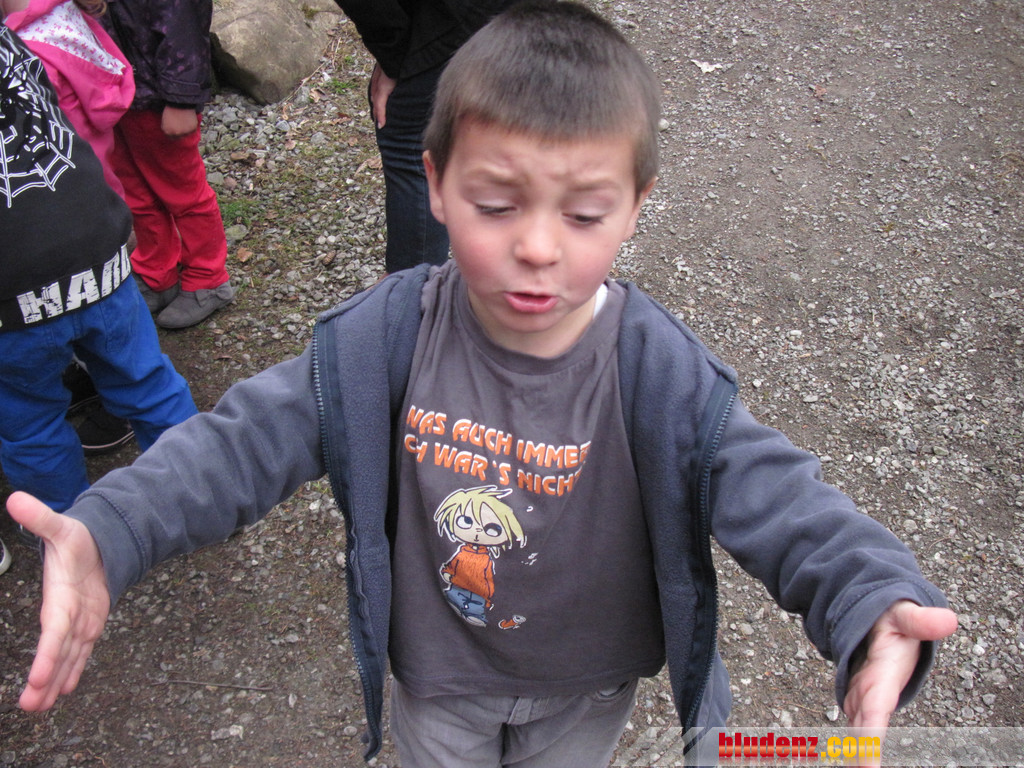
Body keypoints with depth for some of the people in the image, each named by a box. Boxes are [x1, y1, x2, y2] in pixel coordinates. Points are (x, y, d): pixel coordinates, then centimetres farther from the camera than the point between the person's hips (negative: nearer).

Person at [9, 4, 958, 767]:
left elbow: (771, 493, -31)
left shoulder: (661, 372, -28)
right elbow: (248, 439, -24)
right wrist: (108, 532, -40)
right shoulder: (381, 339, -26)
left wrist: (873, 602, -52)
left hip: (586, 681, 0)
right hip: (434, 672, 0)